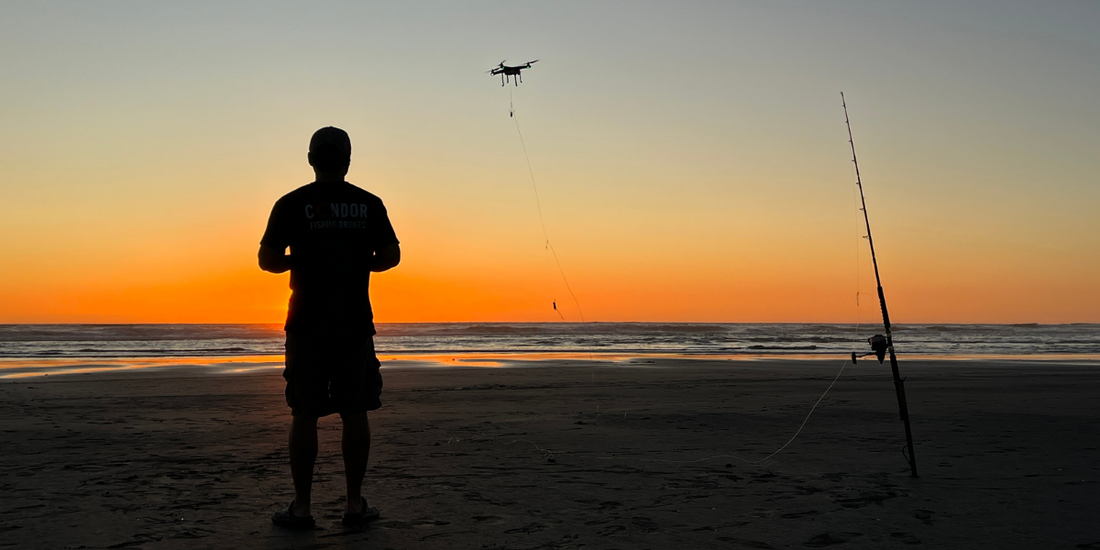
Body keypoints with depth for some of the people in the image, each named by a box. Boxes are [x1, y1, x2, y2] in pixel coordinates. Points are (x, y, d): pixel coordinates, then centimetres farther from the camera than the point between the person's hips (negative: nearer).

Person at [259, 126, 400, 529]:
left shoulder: (291, 205, -1)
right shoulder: (369, 204, 3)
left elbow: (267, 260, -2)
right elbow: (391, 257, 6)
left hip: (307, 325, -1)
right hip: (355, 323, 1)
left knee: (304, 415, 3)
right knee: (354, 413, 6)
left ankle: (301, 507, 7)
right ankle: (355, 503, 10)